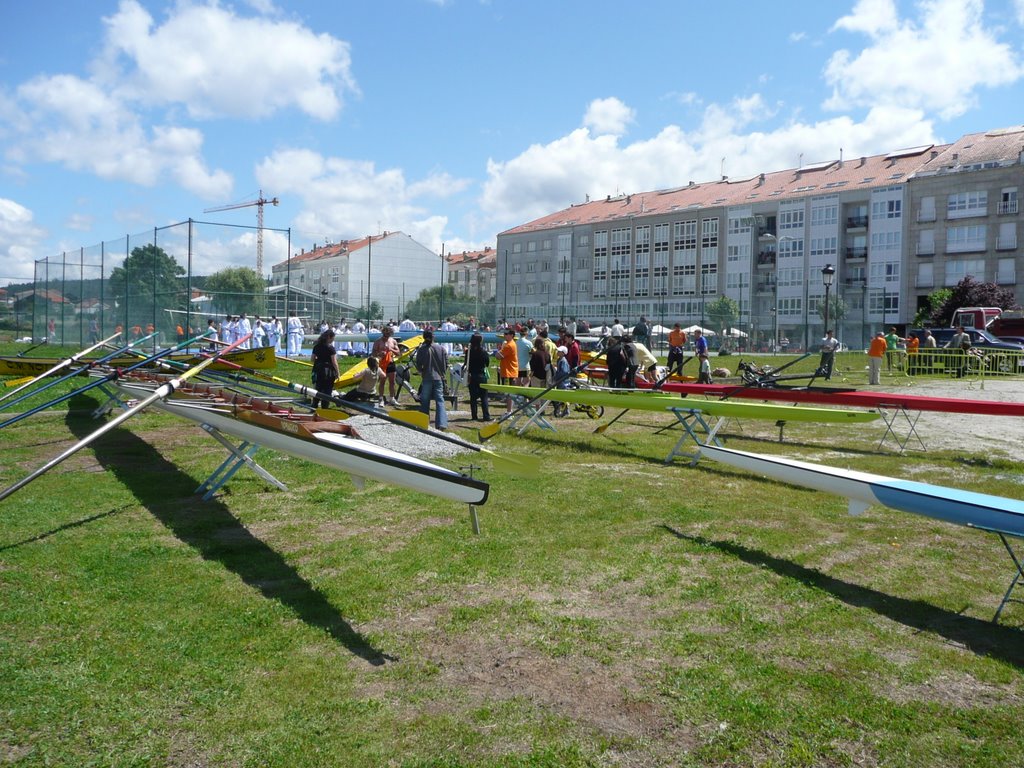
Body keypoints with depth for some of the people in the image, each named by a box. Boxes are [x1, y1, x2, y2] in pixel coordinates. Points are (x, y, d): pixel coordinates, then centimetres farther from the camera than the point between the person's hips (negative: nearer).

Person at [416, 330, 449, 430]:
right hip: (439, 378, 1)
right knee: (440, 400, 0)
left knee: (425, 401, 10)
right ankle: (442, 423, -12)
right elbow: (446, 364, 5)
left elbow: (418, 364, -4)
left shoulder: (422, 349, -6)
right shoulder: (441, 348, 1)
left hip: (427, 378, -1)